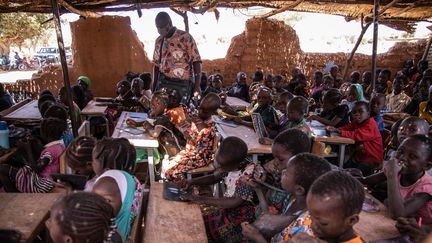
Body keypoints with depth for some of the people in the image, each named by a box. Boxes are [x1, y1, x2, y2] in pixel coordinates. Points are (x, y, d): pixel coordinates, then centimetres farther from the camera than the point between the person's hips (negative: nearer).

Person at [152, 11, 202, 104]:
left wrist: (197, 86, -13)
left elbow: (196, 62, -7)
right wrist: (154, 87, 14)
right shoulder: (159, 41, 11)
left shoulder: (186, 38, -6)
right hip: (163, 83, 5)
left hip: (182, 84, -4)